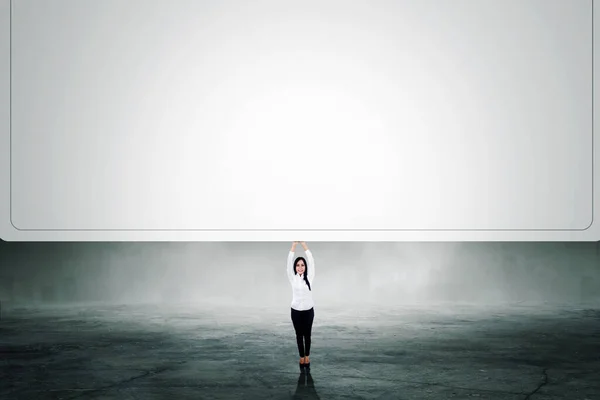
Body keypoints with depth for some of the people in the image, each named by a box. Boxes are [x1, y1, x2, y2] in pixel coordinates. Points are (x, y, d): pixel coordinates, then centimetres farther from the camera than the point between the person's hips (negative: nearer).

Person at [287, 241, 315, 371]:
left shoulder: (309, 277, -3)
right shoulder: (292, 278, -4)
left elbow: (311, 260, -11)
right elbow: (289, 261, -12)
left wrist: (303, 243, -16)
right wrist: (294, 244, -19)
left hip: (308, 311, 0)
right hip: (296, 311, 0)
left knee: (307, 335, 10)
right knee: (299, 335, 9)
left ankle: (307, 358, 22)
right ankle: (302, 358, 19)